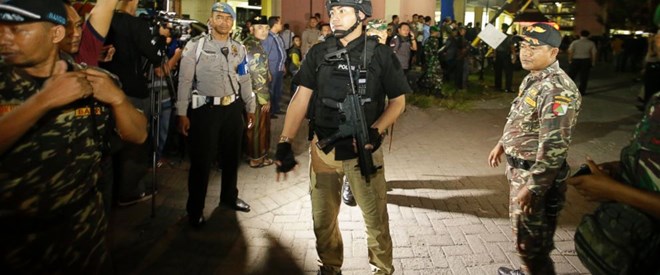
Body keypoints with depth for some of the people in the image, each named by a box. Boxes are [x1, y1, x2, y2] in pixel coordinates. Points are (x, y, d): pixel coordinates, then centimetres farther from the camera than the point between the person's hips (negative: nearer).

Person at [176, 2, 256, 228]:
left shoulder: (238, 49, 9)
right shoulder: (195, 46, -6)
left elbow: (245, 80, 15)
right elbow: (185, 80, -7)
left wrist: (250, 108, 16)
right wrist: (182, 113, -10)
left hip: (233, 108, 5)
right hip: (205, 108, -5)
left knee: (231, 156, 17)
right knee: (202, 160, 1)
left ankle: (229, 197, 37)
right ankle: (195, 210, 17)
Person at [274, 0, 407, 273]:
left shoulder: (380, 54, -4)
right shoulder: (318, 53, 2)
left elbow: (397, 101, 1)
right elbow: (300, 98, -2)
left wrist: (375, 131, -16)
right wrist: (284, 142, -11)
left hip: (363, 149, -2)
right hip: (323, 148, 3)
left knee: (375, 217, 8)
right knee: (323, 217, 14)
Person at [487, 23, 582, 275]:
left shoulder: (557, 90, -25)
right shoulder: (533, 78, 7)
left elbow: (554, 146, -29)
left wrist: (532, 187, -28)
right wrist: (502, 144, 25)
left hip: (535, 174, -10)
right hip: (520, 168, 10)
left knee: (530, 238, 5)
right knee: (525, 231, 26)